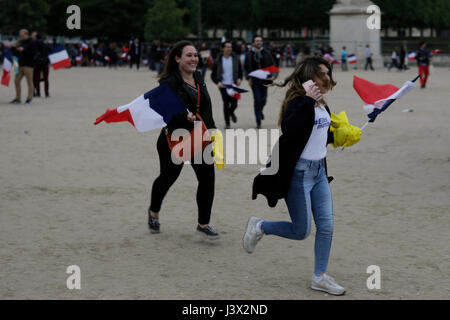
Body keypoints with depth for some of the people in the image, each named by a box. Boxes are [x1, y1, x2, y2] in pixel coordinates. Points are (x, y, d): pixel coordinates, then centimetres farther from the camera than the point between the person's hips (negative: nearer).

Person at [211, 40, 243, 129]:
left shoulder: (236, 59, 5)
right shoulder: (218, 61, 1)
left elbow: (240, 71, 17)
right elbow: (213, 75, 7)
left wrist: (239, 79, -2)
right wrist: (218, 82, -10)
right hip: (223, 85, -1)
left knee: (234, 103, -5)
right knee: (226, 104, -6)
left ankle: (231, 113, 32)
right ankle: (227, 122, 9)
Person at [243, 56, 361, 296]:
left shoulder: (322, 105, 10)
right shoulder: (298, 102, -17)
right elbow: (289, 130, -37)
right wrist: (307, 101, -36)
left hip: (319, 171, 8)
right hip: (298, 172, -8)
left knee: (326, 225, 4)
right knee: (301, 231, -1)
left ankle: (320, 277, 15)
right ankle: (258, 227, 23)